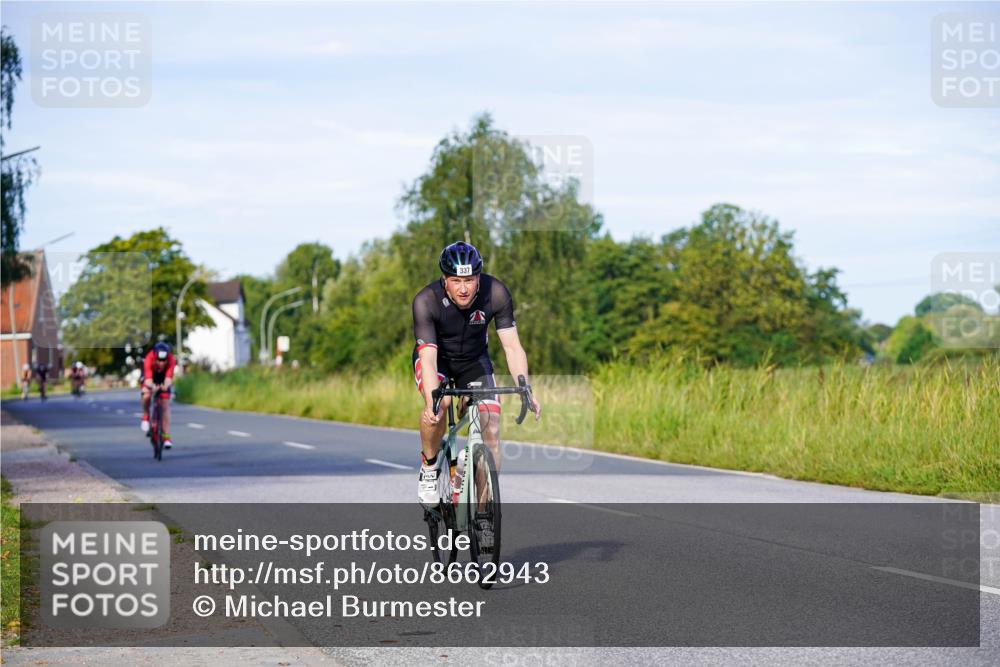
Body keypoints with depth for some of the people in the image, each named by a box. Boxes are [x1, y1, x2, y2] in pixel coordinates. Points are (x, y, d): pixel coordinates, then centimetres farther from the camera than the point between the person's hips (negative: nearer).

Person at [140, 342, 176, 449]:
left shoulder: (171, 360, -36)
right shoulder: (149, 359, -39)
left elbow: (169, 377, -47)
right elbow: (148, 378, -48)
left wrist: (166, 386, -69)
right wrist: (152, 386, -70)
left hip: (163, 381, 1)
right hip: (150, 380, -1)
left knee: (165, 405, -7)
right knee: (147, 396, -31)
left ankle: (166, 436, -3)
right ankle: (146, 417, -2)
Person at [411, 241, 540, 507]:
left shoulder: (496, 293, -27)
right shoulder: (426, 301, -32)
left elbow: (512, 346, -25)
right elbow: (429, 358, -38)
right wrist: (432, 402, -53)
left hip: (474, 359, 2)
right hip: (436, 357, -2)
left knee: (491, 426, -13)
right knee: (438, 404, -33)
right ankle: (429, 467, -8)